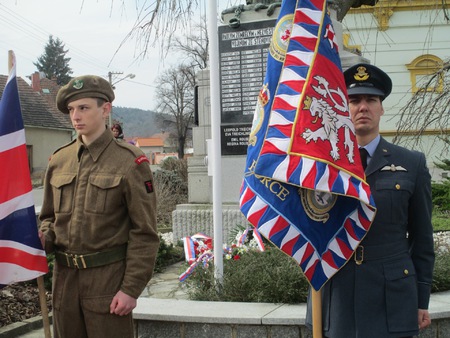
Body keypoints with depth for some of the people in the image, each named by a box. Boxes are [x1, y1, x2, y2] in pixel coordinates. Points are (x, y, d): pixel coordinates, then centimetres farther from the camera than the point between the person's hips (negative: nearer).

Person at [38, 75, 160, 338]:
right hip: (64, 276, 5)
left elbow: (145, 232, -9)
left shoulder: (130, 161, -8)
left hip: (108, 277, -5)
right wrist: (45, 236, -4)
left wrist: (132, 289, -12)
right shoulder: (59, 160, 7)